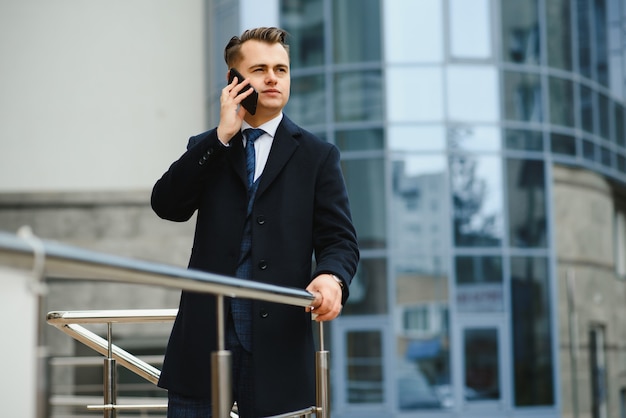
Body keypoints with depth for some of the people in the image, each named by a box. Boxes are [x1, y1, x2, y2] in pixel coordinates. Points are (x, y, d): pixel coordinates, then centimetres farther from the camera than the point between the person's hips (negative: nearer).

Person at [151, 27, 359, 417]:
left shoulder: (318, 155, 8)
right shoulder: (205, 150, 14)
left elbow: (339, 239, 1)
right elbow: (167, 205, -3)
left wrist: (331, 277, -23)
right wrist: (222, 136, -8)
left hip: (278, 344, -1)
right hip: (203, 341, 1)